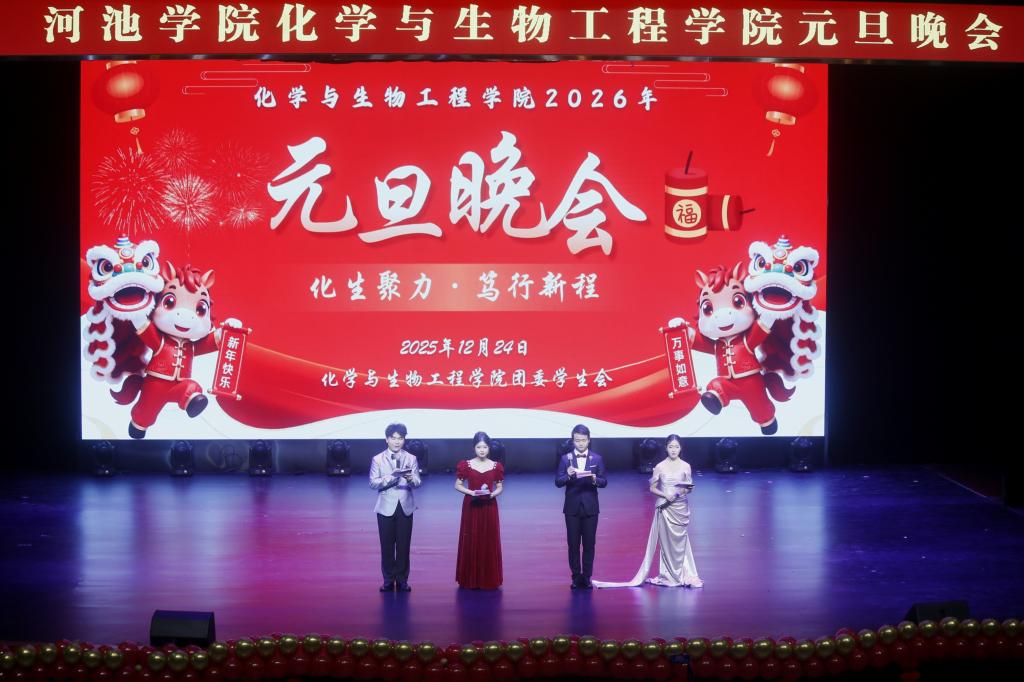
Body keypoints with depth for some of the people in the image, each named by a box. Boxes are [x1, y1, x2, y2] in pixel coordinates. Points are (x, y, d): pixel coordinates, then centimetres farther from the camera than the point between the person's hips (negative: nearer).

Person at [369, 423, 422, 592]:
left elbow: (418, 483, -2)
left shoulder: (411, 459, 6)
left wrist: (411, 479, -25)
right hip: (386, 507, -1)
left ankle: (402, 579, 11)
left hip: (405, 507, 1)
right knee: (387, 545, 3)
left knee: (404, 545, 2)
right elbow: (373, 483, -5)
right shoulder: (378, 459, 2)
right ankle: (388, 580, 12)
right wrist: (389, 478, -20)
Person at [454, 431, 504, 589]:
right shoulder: (465, 465, -1)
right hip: (471, 506, -1)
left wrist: (493, 494, -13)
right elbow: (458, 485, 3)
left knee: (489, 542, 1)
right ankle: (470, 580, 7)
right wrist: (471, 492, -14)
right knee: (470, 542, 0)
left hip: (489, 507, 1)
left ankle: (489, 580, 9)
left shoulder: (496, 466, 2)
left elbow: (500, 487, 8)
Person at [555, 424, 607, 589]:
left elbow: (604, 481, 0)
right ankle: (576, 577, 10)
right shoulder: (565, 458, 2)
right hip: (572, 507, 0)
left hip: (590, 507, 0)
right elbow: (558, 482, -3)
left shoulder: (597, 459, 3)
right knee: (573, 544, 3)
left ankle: (586, 577, 9)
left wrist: (594, 479, -21)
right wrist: (568, 475, -22)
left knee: (589, 544, 3)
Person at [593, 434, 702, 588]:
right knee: (666, 541, 1)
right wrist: (665, 495, -14)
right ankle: (670, 576, 8)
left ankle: (684, 575, 10)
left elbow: (689, 487, 10)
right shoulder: (660, 467, -1)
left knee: (680, 541, 3)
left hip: (681, 507, 1)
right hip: (665, 508, -1)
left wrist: (686, 490, -12)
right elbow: (652, 488, 2)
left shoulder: (685, 466, 3)